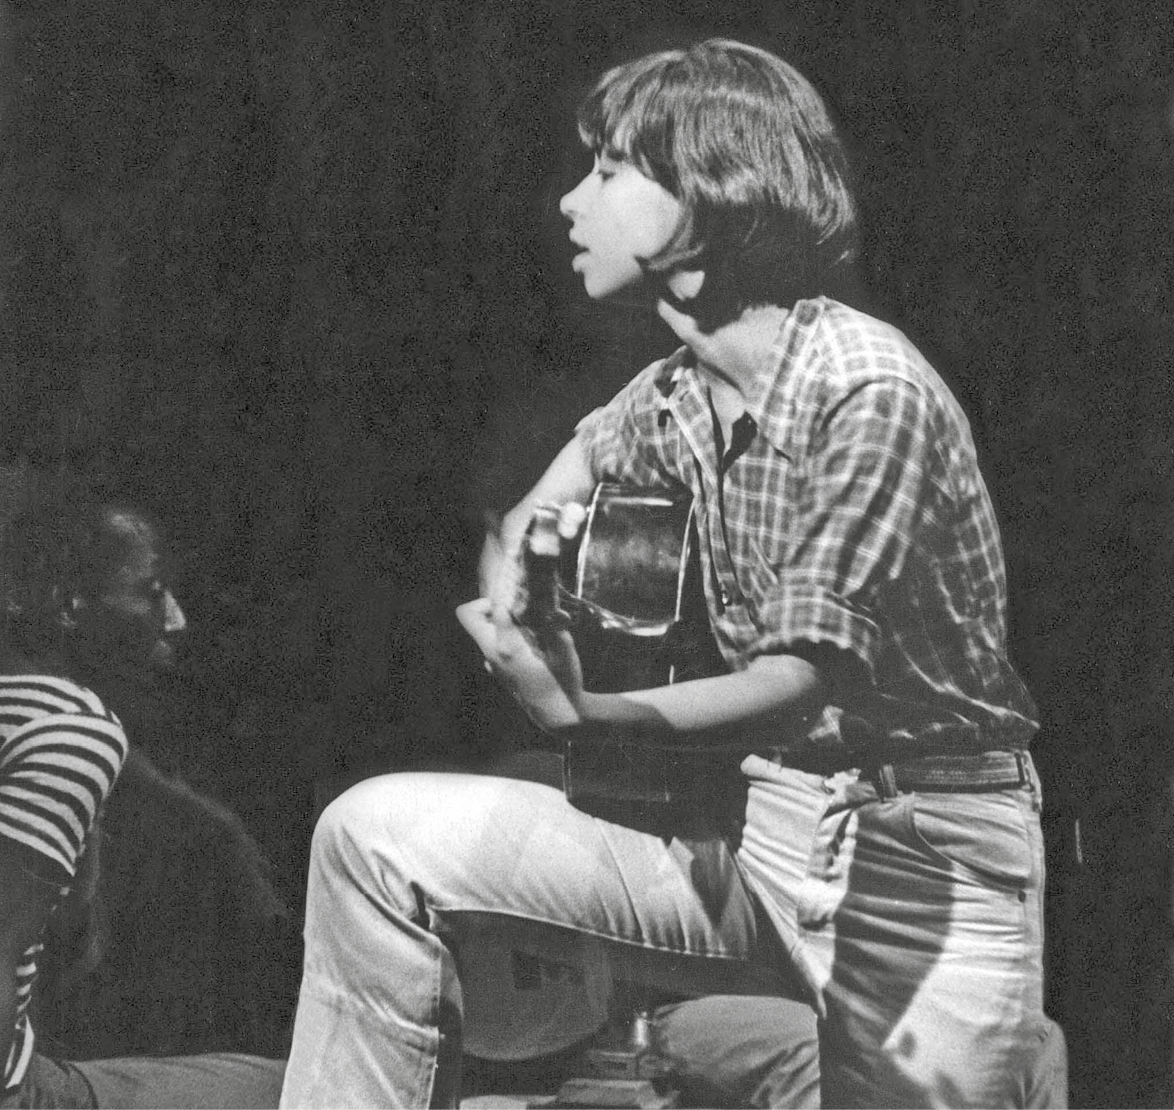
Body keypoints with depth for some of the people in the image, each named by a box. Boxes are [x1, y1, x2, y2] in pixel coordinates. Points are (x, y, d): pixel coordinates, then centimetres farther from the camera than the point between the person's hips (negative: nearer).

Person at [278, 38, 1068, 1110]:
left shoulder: (873, 388, -16)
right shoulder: (672, 398, 5)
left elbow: (802, 681, -20)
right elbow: (522, 535, 24)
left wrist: (590, 716, -31)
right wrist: (519, 590, 2)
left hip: (924, 850, -5)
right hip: (762, 828, 6)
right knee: (376, 839, -6)